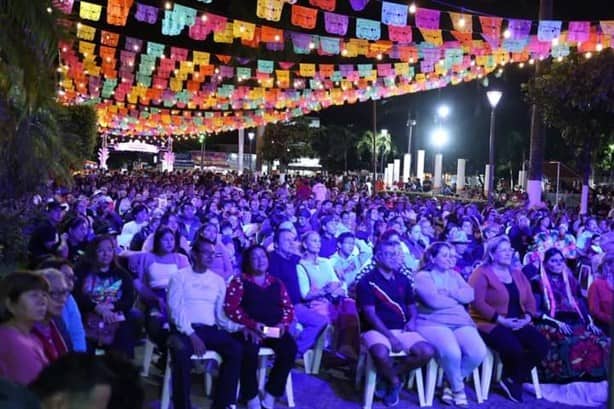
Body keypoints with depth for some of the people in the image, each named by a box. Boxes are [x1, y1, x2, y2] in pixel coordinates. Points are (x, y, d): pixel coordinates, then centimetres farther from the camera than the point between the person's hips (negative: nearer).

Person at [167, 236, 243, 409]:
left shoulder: (218, 280, 16)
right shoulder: (180, 276, 4)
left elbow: (221, 315, 13)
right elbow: (175, 309, -7)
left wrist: (240, 327, -6)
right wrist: (192, 335, -18)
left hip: (210, 329, 4)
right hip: (184, 329, -4)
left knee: (236, 349, -23)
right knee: (181, 350, -37)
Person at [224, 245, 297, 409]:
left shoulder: (276, 283, 18)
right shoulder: (239, 281, 6)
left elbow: (288, 307, 15)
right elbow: (231, 308, -6)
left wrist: (284, 324, -7)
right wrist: (253, 324, -17)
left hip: (275, 330, 4)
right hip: (249, 329, -4)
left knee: (290, 348, -26)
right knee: (250, 351, -35)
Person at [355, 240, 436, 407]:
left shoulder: (403, 279, 13)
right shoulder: (367, 281, -5)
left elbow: (411, 305, 22)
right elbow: (370, 313, -11)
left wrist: (412, 320, -3)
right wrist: (390, 336, -19)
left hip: (402, 330, 5)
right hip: (376, 330, -5)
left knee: (427, 352, -20)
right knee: (381, 353, -38)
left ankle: (392, 375, 1)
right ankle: (393, 381, -3)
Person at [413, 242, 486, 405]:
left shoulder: (454, 275, 21)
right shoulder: (422, 276, 2)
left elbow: (470, 295, 7)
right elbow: (434, 301, -13)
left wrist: (449, 292, -9)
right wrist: (458, 298, 2)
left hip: (460, 321, 6)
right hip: (433, 323, -6)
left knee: (478, 353, -22)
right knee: (451, 352, -35)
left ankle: (450, 384, 2)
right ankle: (458, 388, -4)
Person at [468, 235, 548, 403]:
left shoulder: (517, 274, 17)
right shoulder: (482, 273, -6)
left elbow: (530, 300, 14)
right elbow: (477, 303, -16)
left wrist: (527, 317, -7)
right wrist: (501, 320, -19)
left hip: (518, 324, 7)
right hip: (490, 323, -7)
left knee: (541, 345, -16)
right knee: (513, 348, -33)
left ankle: (512, 380, -1)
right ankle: (511, 378, 1)